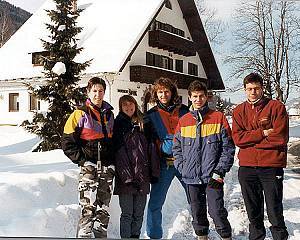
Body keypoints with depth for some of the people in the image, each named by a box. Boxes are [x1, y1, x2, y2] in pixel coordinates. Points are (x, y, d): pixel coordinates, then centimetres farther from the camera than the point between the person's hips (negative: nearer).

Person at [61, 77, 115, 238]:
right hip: (89, 167, -5)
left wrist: (112, 161, 12)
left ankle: (101, 234, 20)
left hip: (107, 169, 5)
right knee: (88, 208, -12)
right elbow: (67, 142, -3)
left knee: (104, 208, 10)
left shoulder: (109, 114, 14)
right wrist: (82, 160, -9)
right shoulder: (80, 114, -1)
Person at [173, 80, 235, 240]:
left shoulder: (218, 118, 1)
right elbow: (177, 148, 13)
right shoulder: (183, 121, 9)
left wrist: (219, 172, -8)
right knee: (197, 214, 12)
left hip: (213, 177, -3)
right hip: (191, 178, 3)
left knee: (217, 212, -7)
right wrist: (183, 169, 1)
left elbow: (228, 147, -2)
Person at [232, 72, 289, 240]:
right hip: (247, 167, 3)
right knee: (253, 211, 15)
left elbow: (280, 138, -12)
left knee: (275, 211, 2)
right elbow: (238, 138, -4)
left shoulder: (277, 107, -2)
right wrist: (262, 133, -14)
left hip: (272, 166, -3)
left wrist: (250, 139, -8)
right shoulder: (239, 111, 8)